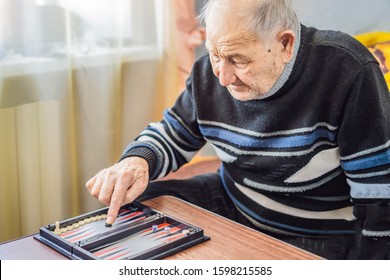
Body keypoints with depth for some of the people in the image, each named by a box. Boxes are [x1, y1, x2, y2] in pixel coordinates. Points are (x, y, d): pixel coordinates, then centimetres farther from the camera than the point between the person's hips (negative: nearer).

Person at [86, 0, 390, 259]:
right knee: (139, 204, 0)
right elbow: (171, 135, 7)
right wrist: (138, 159, -15)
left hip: (320, 236, -5)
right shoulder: (208, 73, -7)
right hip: (231, 205, 5)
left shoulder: (347, 73, -25)